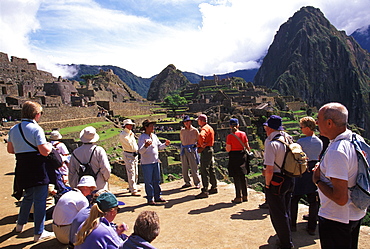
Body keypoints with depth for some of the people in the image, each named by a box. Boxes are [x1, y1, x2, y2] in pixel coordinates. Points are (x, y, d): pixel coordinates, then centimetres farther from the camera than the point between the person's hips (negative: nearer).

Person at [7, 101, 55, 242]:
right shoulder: (36, 129, -15)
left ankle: (20, 225, 42)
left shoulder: (13, 129, 8)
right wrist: (50, 146, 0)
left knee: (28, 196, 27)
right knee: (40, 200, 2)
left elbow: (10, 150, 15)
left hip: (22, 168, 8)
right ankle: (38, 233, 11)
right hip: (37, 169, -8)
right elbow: (44, 151, -20)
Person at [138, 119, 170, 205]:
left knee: (157, 180, 14)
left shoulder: (154, 136, 10)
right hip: (146, 163, -7)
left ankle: (157, 197, 27)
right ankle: (150, 199, 14)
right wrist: (146, 146, -38)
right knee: (148, 182, 2)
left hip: (156, 162, 7)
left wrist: (165, 144, 1)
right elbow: (140, 151, -20)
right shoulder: (142, 137, -12)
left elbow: (159, 147, 19)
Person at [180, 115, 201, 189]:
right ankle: (187, 183, 19)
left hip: (192, 149, -5)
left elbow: (198, 140, 5)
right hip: (183, 150, 5)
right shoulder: (182, 131, 12)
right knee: (184, 168, 8)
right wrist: (184, 145, 10)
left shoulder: (194, 130, 0)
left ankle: (197, 183, 7)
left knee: (194, 167, -4)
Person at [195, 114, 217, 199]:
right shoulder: (209, 128, 18)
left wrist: (201, 145, -23)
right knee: (211, 170, 17)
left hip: (205, 150, -11)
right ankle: (214, 188, 27)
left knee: (204, 171, -8)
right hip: (210, 149, 11)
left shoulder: (205, 128, -15)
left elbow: (201, 136, -37)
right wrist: (201, 145, 7)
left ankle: (205, 192, -6)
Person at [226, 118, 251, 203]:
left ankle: (239, 197, 8)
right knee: (243, 176, 15)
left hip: (234, 157, -4)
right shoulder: (243, 134, -1)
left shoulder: (229, 136, -13)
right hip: (242, 156, 5)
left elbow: (228, 149, -13)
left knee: (236, 177, 4)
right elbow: (247, 146, 4)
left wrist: (226, 145, 6)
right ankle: (245, 196, 22)